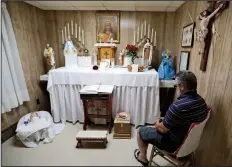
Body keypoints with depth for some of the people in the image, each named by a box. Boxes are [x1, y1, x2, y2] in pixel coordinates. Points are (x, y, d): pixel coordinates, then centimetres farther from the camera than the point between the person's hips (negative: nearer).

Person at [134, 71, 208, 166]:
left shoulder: (177, 106, -36)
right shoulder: (201, 101, -8)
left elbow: (163, 129, -24)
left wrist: (157, 124, -1)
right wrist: (161, 121, 8)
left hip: (175, 144, -7)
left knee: (140, 131, 9)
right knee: (159, 123, 28)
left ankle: (143, 157, 31)